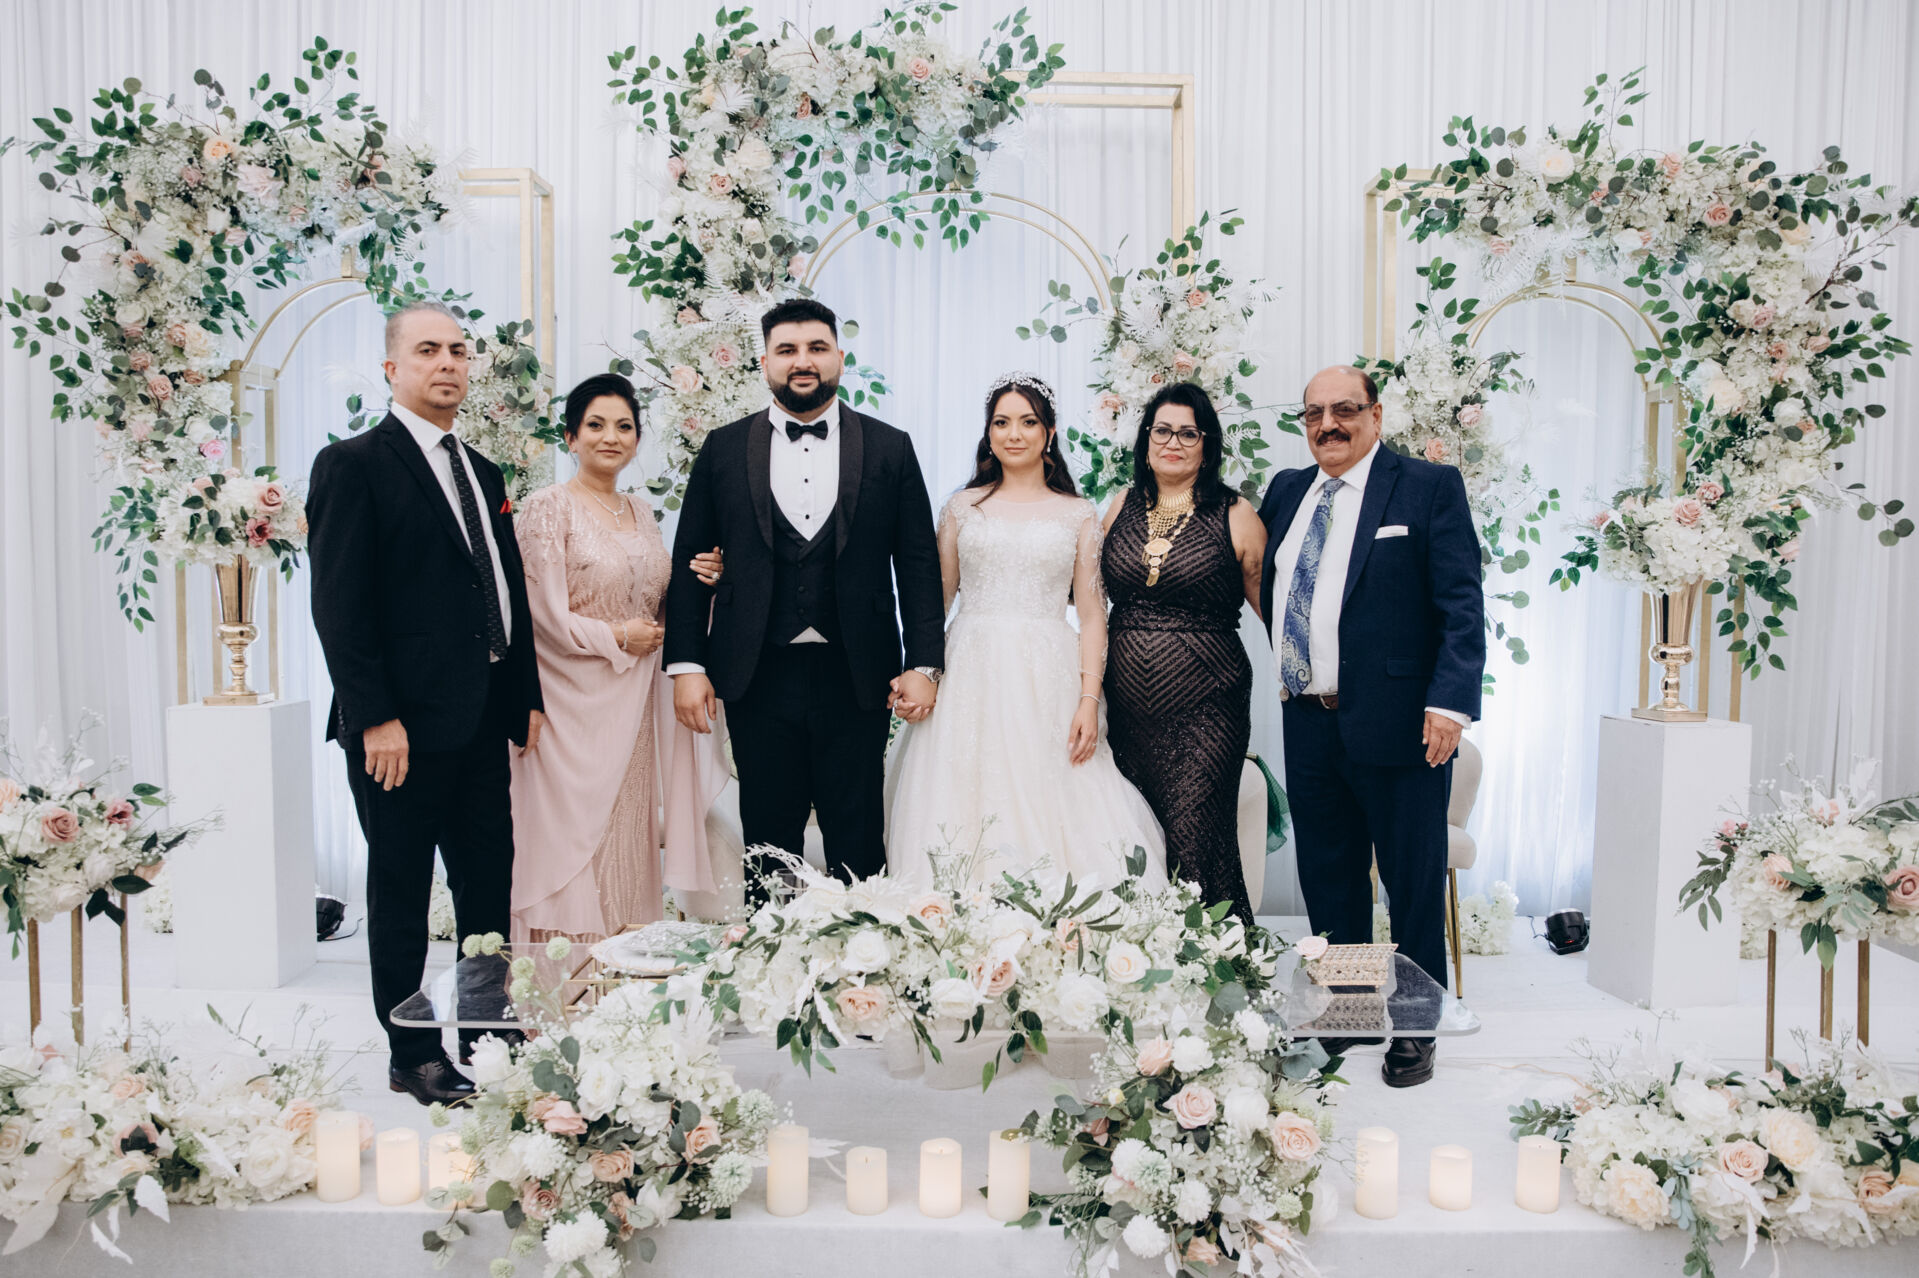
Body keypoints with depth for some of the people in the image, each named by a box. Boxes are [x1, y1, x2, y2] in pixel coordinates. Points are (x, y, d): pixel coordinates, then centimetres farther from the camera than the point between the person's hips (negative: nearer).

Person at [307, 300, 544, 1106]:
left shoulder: (483, 473, 16)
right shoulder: (353, 465, -6)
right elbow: (338, 605, -12)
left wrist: (527, 696, 11)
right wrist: (374, 718, -17)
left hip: (481, 721, 7)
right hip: (401, 728, -7)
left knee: (490, 887, 13)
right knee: (401, 896, 7)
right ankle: (413, 1056, 20)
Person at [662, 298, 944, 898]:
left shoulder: (890, 449, 5)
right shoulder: (723, 449, 7)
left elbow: (919, 564, 4)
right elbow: (688, 562, 7)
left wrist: (924, 664, -3)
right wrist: (686, 664, -1)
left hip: (858, 679, 0)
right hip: (758, 677, 1)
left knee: (859, 846, 7)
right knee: (768, 845, 9)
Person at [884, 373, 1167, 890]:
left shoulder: (1078, 514, 9)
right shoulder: (963, 507, 12)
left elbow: (1091, 612, 5)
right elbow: (935, 597, 12)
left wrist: (1089, 700, -6)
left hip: (1047, 681, -1)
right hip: (970, 678, 1)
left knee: (1050, 812, -5)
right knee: (965, 808, -2)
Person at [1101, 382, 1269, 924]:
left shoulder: (1234, 515, 0)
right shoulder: (1121, 508, 10)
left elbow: (1272, 606, 3)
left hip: (1206, 706, -4)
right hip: (1128, 705, 4)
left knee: (1193, 840, -9)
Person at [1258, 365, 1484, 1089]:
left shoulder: (1430, 487, -3)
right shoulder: (1287, 492, 14)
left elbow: (1462, 606, -9)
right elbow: (1266, 584, 26)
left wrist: (1450, 702, -18)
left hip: (1398, 725, -5)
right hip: (1308, 725, 5)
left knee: (1413, 885, 6)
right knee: (1328, 882, 15)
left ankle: (1417, 1030, 22)